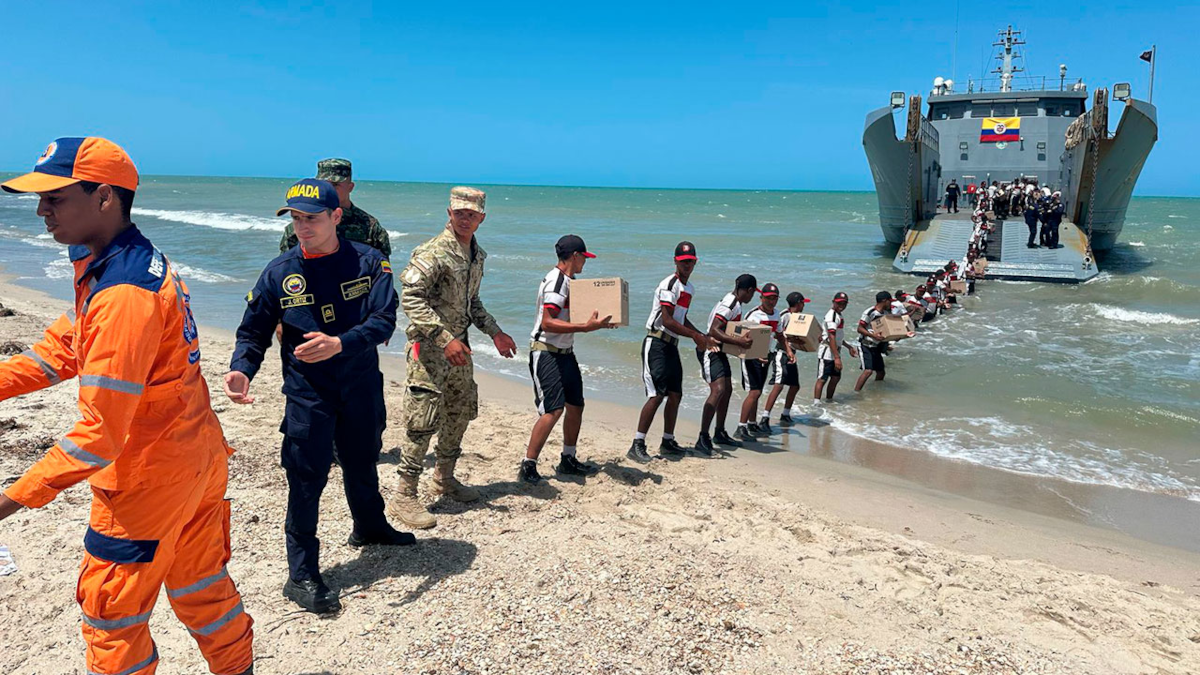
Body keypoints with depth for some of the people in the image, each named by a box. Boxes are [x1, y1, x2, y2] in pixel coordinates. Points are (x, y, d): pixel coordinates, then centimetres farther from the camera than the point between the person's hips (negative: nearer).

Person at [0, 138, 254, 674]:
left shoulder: (123, 294, -27)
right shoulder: (142, 261, 5)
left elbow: (100, 433, -26)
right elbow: (62, 347, 13)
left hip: (150, 478, -9)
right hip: (198, 459, 9)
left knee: (111, 614, 9)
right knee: (200, 585, 24)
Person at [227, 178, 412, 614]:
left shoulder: (367, 262, -6)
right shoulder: (279, 272, -4)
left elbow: (384, 321, -17)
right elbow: (254, 332, 1)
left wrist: (339, 344, -33)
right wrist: (241, 369, -19)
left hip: (362, 386, 2)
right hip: (307, 392, -1)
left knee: (362, 463, 21)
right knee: (306, 477, -2)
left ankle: (369, 526, 48)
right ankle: (301, 575, 11)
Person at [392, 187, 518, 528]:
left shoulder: (477, 254, 11)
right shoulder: (432, 253, -16)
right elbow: (410, 298, -23)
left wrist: (494, 332, 14)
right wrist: (445, 338, -28)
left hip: (459, 346, 9)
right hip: (429, 346, -9)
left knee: (460, 413, 17)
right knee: (423, 421, -8)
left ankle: (444, 478, 35)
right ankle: (404, 497, 2)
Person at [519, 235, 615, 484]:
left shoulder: (569, 281, 14)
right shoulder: (555, 281, -16)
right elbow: (547, 323, -26)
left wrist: (597, 323, 9)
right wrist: (585, 327, -30)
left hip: (565, 353, 10)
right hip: (546, 353, -10)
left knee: (576, 405, 14)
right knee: (553, 409, -17)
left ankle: (568, 461, 28)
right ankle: (528, 467, -9)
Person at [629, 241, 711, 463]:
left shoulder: (689, 288, 16)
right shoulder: (669, 285, -13)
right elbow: (667, 321, -21)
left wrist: (702, 336, 15)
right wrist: (694, 336, -16)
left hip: (672, 346, 9)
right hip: (656, 344, -9)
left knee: (675, 394, 12)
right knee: (657, 395, -15)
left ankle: (668, 441, 25)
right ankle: (637, 445, -12)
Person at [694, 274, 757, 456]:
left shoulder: (735, 302, 11)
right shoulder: (728, 304, -21)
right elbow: (714, 331, -29)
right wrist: (738, 341, -36)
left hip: (720, 350, 11)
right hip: (710, 350, -11)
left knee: (727, 389, 15)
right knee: (718, 389, -20)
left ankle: (720, 433, 27)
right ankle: (703, 439, -19)